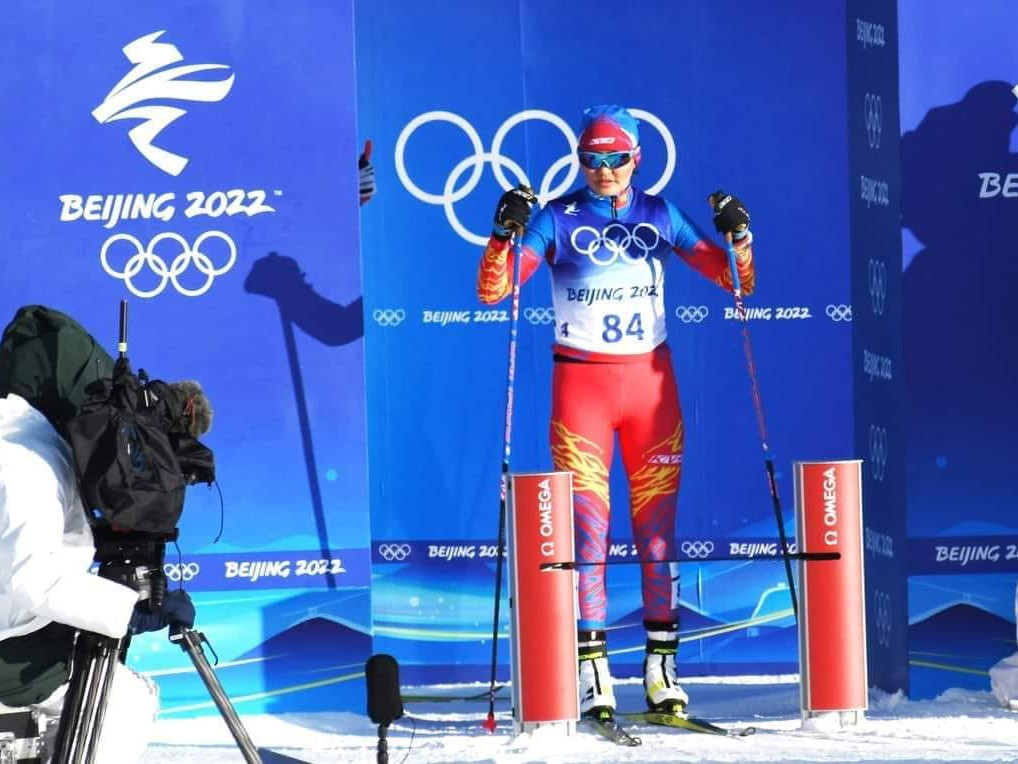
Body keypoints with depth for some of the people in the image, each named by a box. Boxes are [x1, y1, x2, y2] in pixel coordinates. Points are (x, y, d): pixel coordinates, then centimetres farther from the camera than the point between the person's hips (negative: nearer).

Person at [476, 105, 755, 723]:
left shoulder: (661, 215, 6)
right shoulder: (557, 219, -1)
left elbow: (737, 282, 8)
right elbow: (492, 290, -10)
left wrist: (739, 236, -11)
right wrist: (504, 233, -25)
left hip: (651, 378, 2)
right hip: (581, 382, -2)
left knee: (658, 522, 2)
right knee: (586, 525, -6)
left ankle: (662, 663, 7)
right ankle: (592, 666, -3)